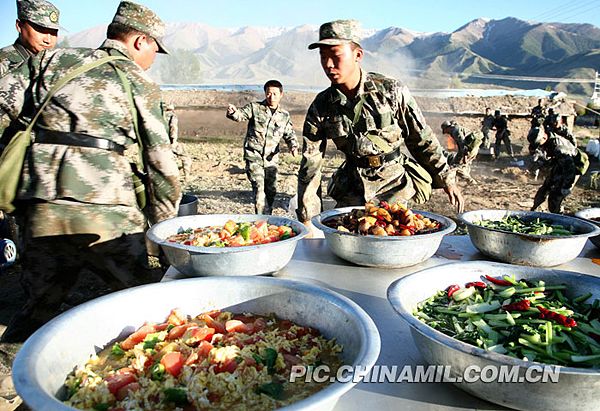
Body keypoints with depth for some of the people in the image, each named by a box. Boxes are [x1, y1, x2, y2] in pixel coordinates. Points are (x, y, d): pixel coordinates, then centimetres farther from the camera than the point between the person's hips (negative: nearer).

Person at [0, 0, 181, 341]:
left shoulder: (50, 59, 17)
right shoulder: (140, 83, 6)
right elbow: (160, 163, 4)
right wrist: (163, 229, 11)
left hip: (42, 210, 5)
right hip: (105, 212, -4)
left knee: (40, 305, 20)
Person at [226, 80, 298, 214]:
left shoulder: (285, 116, 9)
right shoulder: (254, 107, -1)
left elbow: (290, 134, 14)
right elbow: (241, 115, -13)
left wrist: (293, 146, -6)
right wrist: (233, 112, -37)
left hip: (271, 158, 4)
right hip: (254, 155, -4)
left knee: (271, 190, 10)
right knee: (259, 188, -13)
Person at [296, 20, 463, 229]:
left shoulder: (392, 90, -12)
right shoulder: (321, 107, -5)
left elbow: (423, 140, -1)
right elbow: (310, 164, -4)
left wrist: (447, 181, 4)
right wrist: (307, 220, -5)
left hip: (395, 185, -2)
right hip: (352, 191, 3)